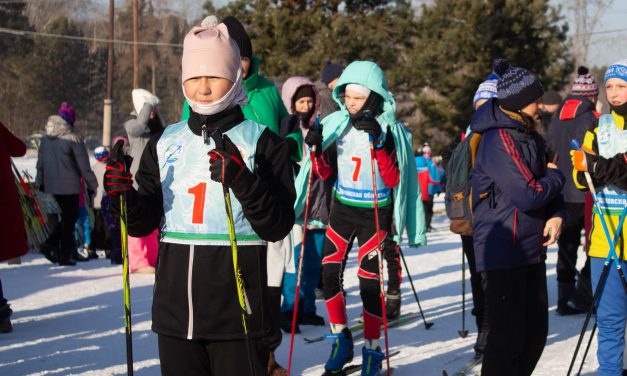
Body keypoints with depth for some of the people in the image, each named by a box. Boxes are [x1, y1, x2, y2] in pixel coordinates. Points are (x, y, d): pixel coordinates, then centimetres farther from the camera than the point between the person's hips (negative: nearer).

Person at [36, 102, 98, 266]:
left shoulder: (45, 139, 6)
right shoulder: (73, 140, -12)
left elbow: (40, 164, 11)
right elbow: (84, 166, -10)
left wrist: (39, 184, 19)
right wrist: (93, 184, 0)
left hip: (51, 186, 6)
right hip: (69, 186, -6)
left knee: (65, 217, 19)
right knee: (69, 219, 4)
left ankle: (50, 245, 4)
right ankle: (65, 254, 5)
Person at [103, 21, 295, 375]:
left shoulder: (262, 142, -2)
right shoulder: (165, 143, 9)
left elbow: (278, 227, -8)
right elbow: (144, 223, 11)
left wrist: (244, 183, -23)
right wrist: (125, 196, -9)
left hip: (238, 312, -4)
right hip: (175, 308, 4)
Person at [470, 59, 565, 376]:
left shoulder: (529, 135, 13)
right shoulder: (499, 140, -17)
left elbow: (548, 188, 17)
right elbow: (529, 195, -23)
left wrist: (556, 215, -4)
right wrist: (555, 175, -4)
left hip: (531, 251, 9)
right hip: (502, 251, -9)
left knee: (535, 333, 14)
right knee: (508, 337, -8)